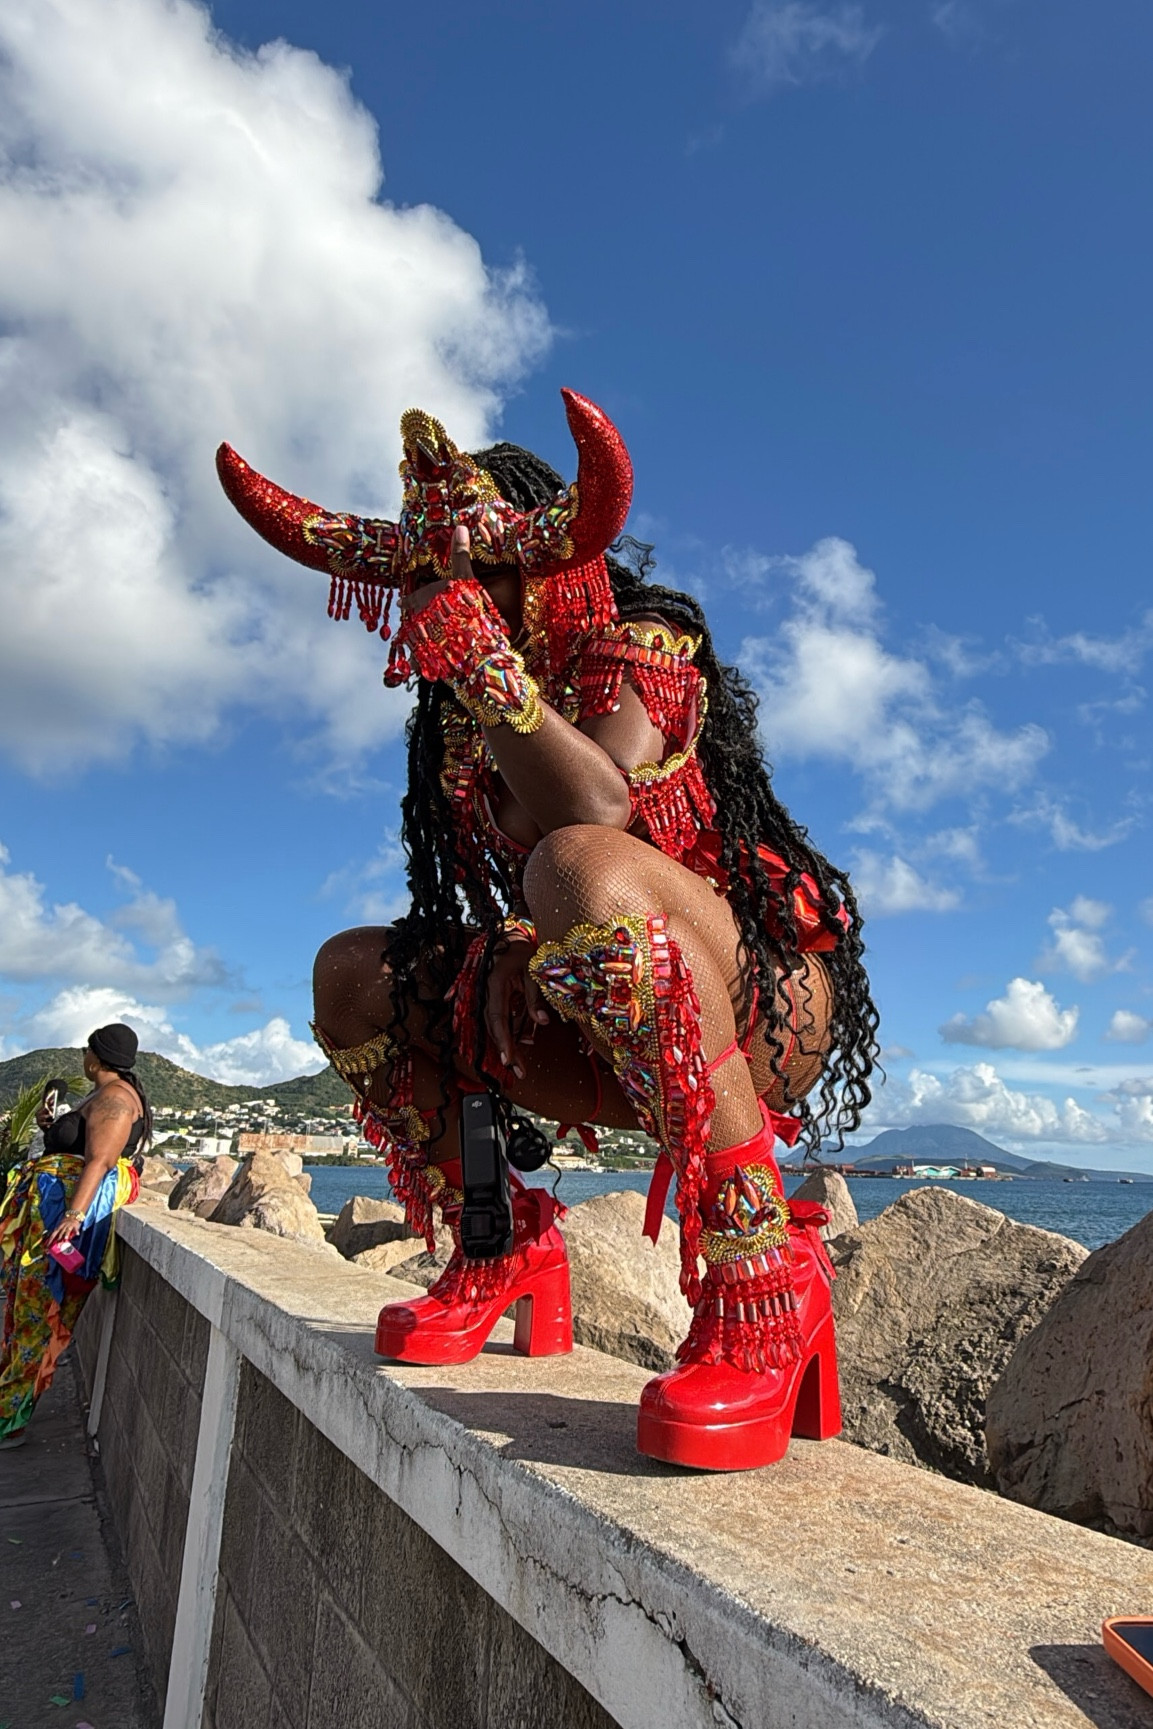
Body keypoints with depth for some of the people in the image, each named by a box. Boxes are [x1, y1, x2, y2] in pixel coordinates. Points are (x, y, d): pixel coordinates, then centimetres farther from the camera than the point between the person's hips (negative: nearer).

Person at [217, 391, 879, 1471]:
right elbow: (482, 892, 3)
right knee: (353, 971, 2)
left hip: (765, 1011, -7)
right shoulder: (462, 718, 8)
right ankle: (501, 1251, 8)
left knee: (579, 864, -36)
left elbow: (598, 811, -31)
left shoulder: (640, 640, -12)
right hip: (619, 1045, 7)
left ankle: (763, 1279, -28)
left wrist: (480, 651, -27)